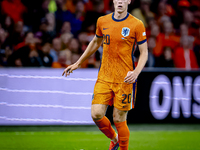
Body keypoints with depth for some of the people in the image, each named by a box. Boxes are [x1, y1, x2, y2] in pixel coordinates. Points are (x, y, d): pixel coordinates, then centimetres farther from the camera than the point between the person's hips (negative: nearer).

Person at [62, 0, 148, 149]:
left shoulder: (136, 24, -7)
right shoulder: (102, 21, 6)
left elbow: (144, 52, -3)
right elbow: (96, 42, 23)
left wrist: (136, 72, -20)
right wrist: (78, 63, 26)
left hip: (124, 80, -4)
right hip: (104, 77, 4)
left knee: (119, 120, -2)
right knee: (96, 114, -6)